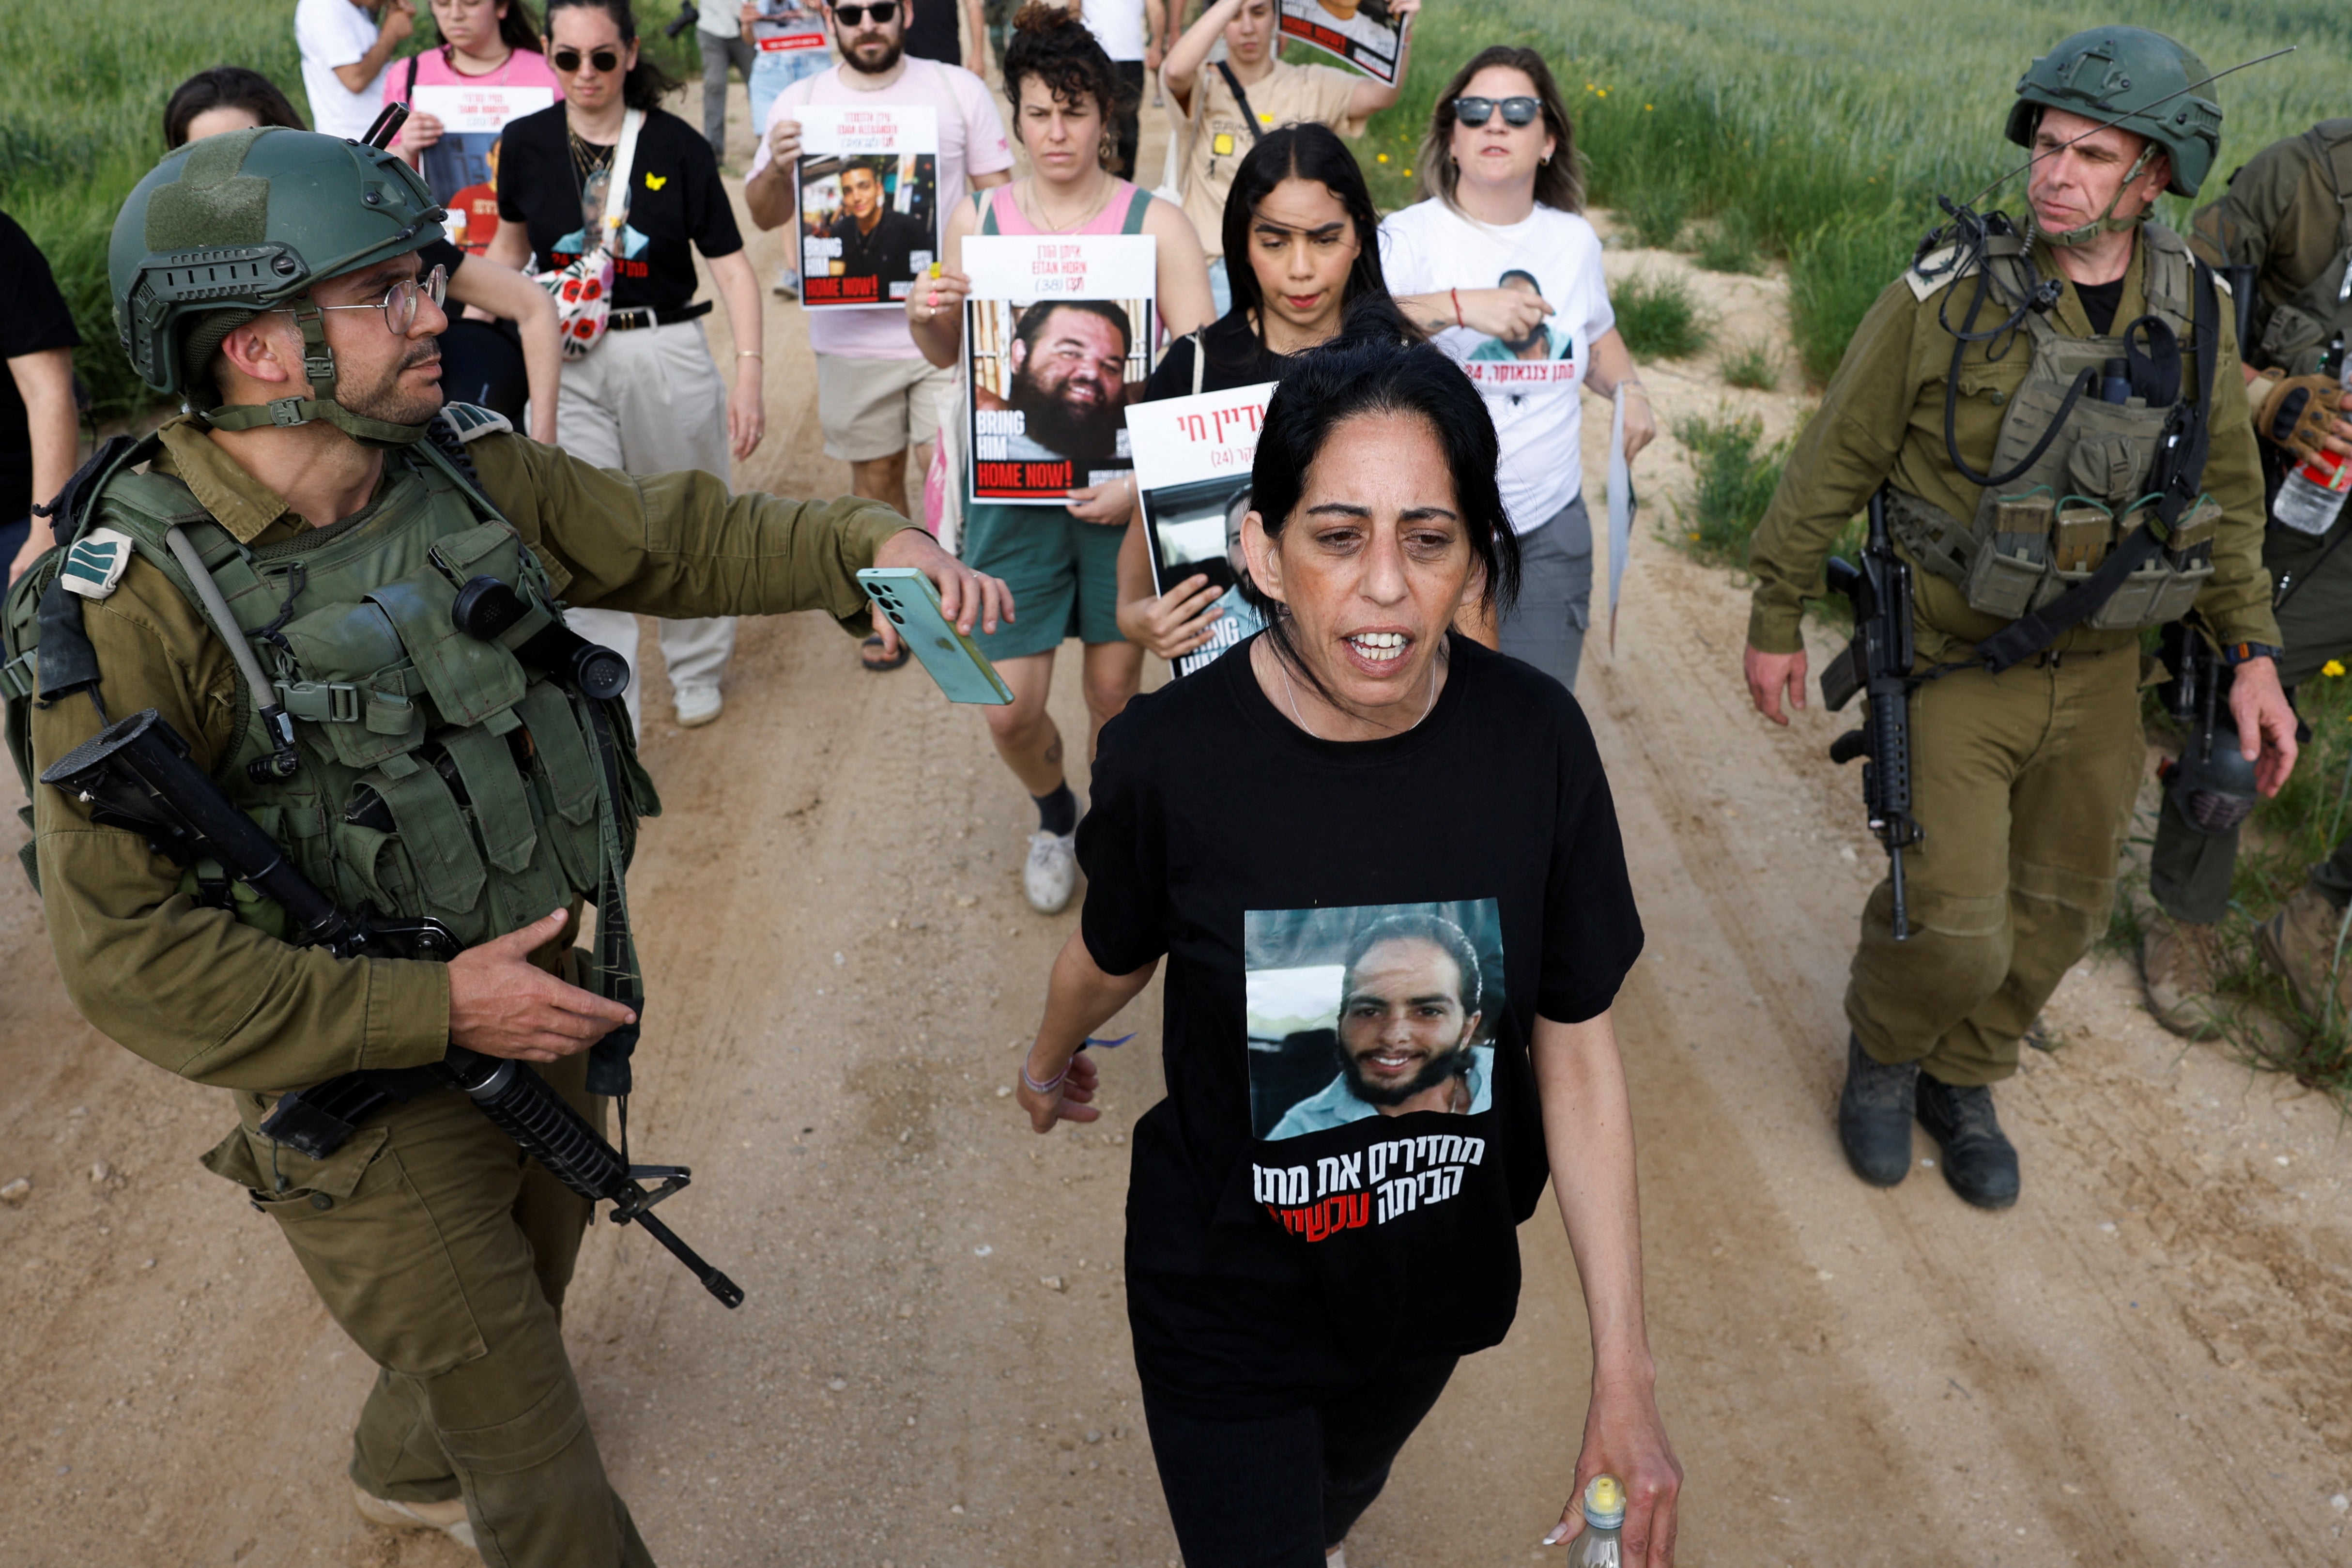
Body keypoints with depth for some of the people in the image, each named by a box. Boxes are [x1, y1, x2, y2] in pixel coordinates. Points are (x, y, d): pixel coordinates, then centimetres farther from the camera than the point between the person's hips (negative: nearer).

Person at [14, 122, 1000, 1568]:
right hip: (365, 1084, -6)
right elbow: (129, 948, -22)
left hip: (545, 1008, 7)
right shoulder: (139, 609, -24)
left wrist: (870, 543, -13)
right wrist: (435, 1009, -26)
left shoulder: (465, 467, -8)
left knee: (523, 1303, 33)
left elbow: (673, 537, 3)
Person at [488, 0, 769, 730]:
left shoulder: (678, 146, -6)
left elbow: (731, 265, -6)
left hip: (667, 351, -1)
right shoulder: (527, 142, 1)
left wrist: (748, 372, -15)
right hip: (568, 363, 1)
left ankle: (697, 671, 37)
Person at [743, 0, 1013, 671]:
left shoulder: (958, 89, 1)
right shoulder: (800, 103, 4)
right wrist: (777, 168, -20)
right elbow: (766, 216, 3)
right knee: (875, 474, 12)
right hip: (851, 333, 2)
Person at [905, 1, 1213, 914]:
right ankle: (1054, 817, 37)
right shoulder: (977, 219, 2)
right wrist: (925, 315, -9)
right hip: (1012, 491, 2)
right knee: (1011, 711, 3)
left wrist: (1145, 481, -21)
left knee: (1116, 691, 9)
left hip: (1123, 490, -1)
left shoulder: (1154, 224, -6)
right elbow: (947, 356, 14)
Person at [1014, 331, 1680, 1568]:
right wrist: (1051, 1061, 17)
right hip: (1225, 1296, -3)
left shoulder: (1536, 743, -21)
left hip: (1438, 1280, 3)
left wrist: (1624, 1376, -10)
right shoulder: (1167, 755, -25)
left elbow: (1577, 1057, -12)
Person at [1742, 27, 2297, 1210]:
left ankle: (1960, 1082, 40)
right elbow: (1831, 468, -7)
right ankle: (1884, 1046, 28)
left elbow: (2226, 493, 8)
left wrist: (2254, 655, 2)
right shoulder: (1945, 301, -15)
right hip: (1954, 669, -4)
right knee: (1952, 929, -6)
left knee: (2055, 913, 15)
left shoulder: (2195, 314, -3)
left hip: (2096, 675, 5)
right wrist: (1775, 623, -2)